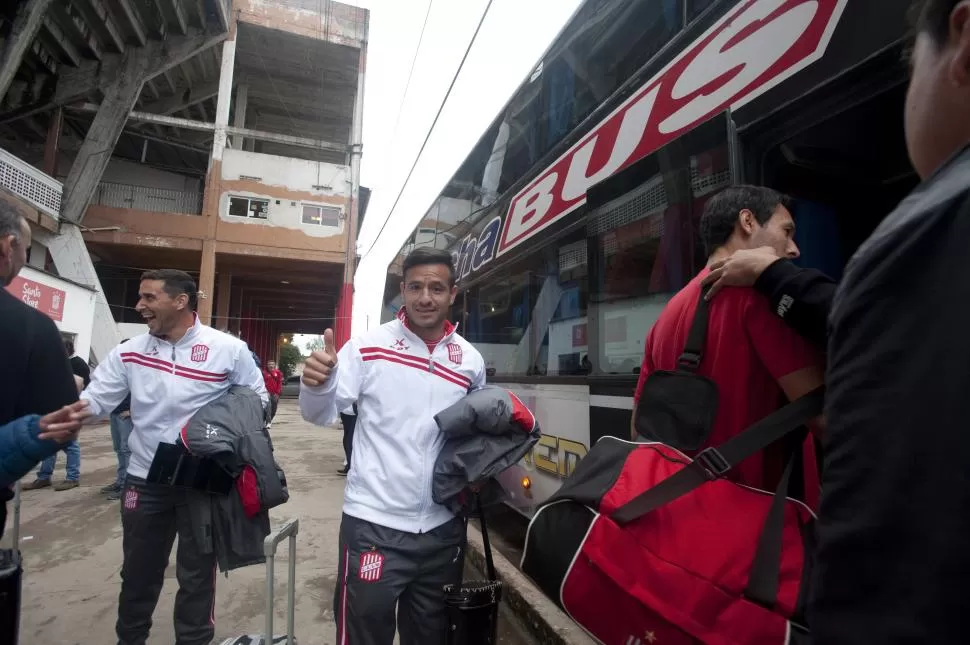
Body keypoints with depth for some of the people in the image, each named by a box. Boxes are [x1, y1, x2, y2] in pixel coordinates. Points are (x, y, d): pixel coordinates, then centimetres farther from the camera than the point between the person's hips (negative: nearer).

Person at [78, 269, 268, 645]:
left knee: (197, 574, 13)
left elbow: (259, 402, -3)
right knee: (138, 572, 21)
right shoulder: (129, 352, 0)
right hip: (144, 480, 3)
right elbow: (93, 400, 0)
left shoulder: (229, 349, -10)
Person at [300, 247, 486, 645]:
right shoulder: (368, 346, -8)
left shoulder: (470, 360, 2)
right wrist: (316, 385, -29)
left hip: (443, 528, 4)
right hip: (374, 525, -3)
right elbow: (320, 415, -9)